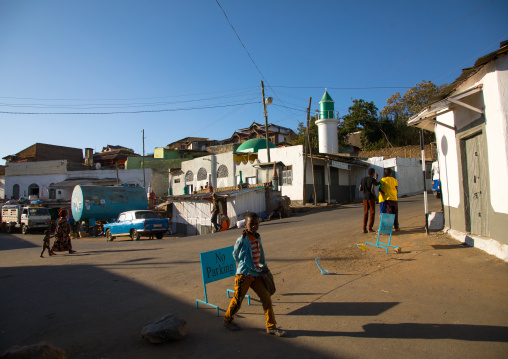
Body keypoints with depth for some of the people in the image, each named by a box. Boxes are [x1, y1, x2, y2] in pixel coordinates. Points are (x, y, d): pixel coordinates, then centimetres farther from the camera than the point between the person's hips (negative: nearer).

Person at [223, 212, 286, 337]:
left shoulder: (258, 237, 5)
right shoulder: (242, 240, -16)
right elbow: (236, 255, -8)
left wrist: (264, 266, 22)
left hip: (256, 274, 6)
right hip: (244, 275, -6)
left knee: (266, 298, 4)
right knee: (238, 300, 7)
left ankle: (271, 326, 15)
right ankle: (228, 320, 33)